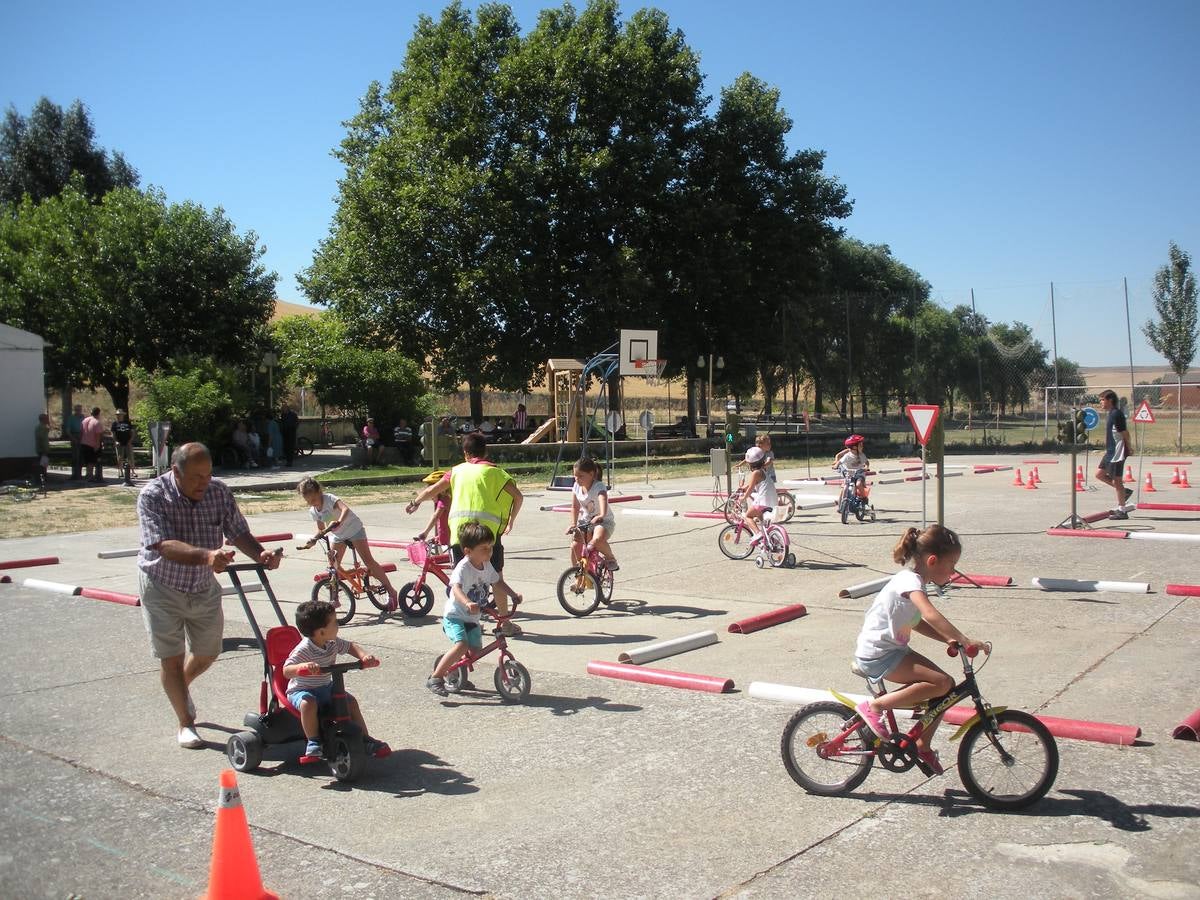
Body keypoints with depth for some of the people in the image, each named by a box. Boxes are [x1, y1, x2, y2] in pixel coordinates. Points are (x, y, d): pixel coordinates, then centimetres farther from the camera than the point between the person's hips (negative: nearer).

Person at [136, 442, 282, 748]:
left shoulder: (219, 491, -11)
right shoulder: (153, 496, -25)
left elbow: (238, 533, -7)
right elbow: (165, 545, -36)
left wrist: (260, 555, -28)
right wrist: (207, 555, -53)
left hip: (204, 586, 5)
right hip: (163, 588, -4)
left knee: (208, 652, 16)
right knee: (172, 658, 1)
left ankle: (182, 686, 48)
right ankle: (185, 724, 18)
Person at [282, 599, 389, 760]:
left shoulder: (333, 643, -5)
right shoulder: (304, 650, -25)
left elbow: (351, 646, 9)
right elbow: (286, 671, -31)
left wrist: (365, 656, -11)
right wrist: (303, 666, -51)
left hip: (326, 688, 7)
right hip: (303, 690, -7)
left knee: (350, 701, -3)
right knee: (309, 703, -36)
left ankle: (365, 740, 10)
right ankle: (313, 743, -20)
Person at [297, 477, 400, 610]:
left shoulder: (330, 499, -24)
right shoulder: (313, 511, -2)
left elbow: (345, 509, -43)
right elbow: (321, 529, 12)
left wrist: (339, 522, -62)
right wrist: (313, 539, -8)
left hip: (354, 529, -7)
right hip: (338, 536, 7)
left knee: (368, 561, -14)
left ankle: (390, 591, -7)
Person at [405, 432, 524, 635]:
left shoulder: (458, 470, 17)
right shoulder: (494, 471, 10)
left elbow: (431, 490, 16)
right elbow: (518, 496, 3)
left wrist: (415, 502, 34)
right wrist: (511, 521, 16)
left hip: (459, 528, 2)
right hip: (487, 527, -1)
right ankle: (505, 622, 12)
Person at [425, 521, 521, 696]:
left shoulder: (487, 565, 0)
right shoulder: (463, 567, -24)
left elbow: (497, 582, 16)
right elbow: (456, 588, -41)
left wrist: (514, 594, 1)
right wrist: (467, 603, -59)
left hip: (472, 618, 8)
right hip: (454, 616, -8)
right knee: (462, 645, -27)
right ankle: (435, 678, -16)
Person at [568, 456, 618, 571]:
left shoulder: (599, 487, -23)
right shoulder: (576, 487, -4)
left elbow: (603, 501, -44)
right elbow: (575, 507, 5)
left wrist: (601, 516, -63)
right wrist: (574, 525, -8)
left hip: (604, 522, -6)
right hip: (585, 521, 6)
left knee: (598, 540, -36)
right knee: (575, 546, -14)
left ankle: (611, 559, -6)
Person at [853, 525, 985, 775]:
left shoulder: (912, 580, 11)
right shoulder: (910, 580, -19)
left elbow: (917, 622, 20)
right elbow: (932, 616, -36)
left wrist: (950, 640, 8)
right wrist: (964, 640, -36)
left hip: (891, 649, 10)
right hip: (877, 654, -10)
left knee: (946, 687, 6)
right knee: (942, 682, -20)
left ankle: (922, 746, 18)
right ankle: (874, 706, -13)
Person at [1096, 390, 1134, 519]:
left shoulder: (1116, 414, -18)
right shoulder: (1111, 413, 13)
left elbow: (1125, 433, -18)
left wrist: (1129, 448, -14)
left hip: (1117, 453, -10)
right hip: (1110, 452, 10)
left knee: (1116, 481, -4)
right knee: (1099, 473, 15)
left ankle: (1121, 511, 4)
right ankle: (1124, 491, 22)